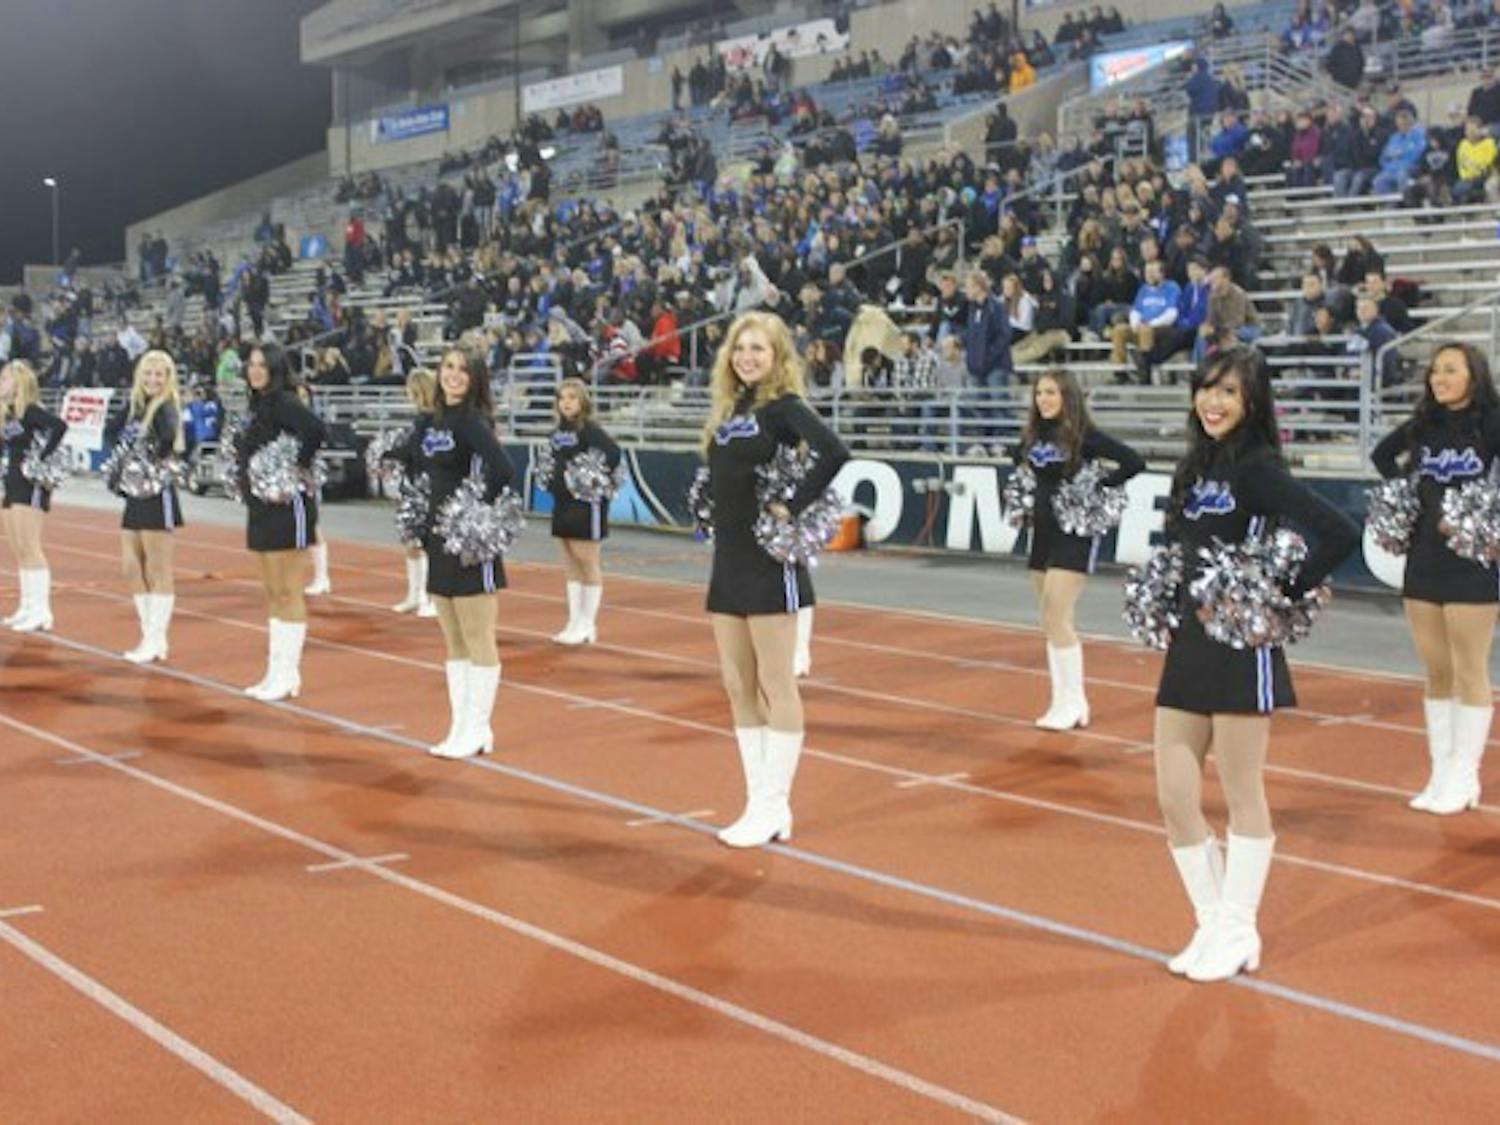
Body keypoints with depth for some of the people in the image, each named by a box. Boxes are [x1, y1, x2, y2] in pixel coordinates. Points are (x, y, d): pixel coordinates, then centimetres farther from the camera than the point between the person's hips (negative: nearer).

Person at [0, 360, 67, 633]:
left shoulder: (30, 410, -13)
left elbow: (59, 425, -27)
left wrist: (43, 457, -22)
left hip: (32, 484, -9)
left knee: (29, 549, -9)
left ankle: (42, 611, -6)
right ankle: (28, 607, 19)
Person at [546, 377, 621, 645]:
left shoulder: (589, 428, -12)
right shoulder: (558, 430, 10)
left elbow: (613, 452, -23)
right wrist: (550, 481, 10)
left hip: (587, 502, -8)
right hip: (563, 502, 8)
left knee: (587, 560, 0)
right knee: (571, 563, 12)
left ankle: (588, 625, 7)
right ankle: (574, 623, 19)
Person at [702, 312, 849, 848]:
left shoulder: (783, 406, -9)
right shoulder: (729, 408, 12)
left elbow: (835, 453, -26)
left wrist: (792, 507, -20)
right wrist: (719, 515, 2)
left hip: (771, 561, -8)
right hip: (728, 560, 8)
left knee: (776, 687, 0)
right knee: (738, 687, 11)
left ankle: (774, 810, 7)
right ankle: (759, 805, 19)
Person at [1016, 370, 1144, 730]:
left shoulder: (1084, 436, -13)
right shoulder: (1034, 435, 6)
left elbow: (1133, 462, -19)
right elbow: (1020, 460, 28)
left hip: (1075, 532, -7)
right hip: (1042, 529, 7)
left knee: (1057, 620, -11)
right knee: (1050, 622, 9)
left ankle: (1072, 703, -1)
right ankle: (1065, 702, 17)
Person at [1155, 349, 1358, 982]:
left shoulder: (1256, 468, -12)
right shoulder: (1194, 466, 10)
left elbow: (1339, 535, -21)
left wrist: (1287, 594, -13)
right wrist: (1169, 590, 3)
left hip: (1242, 648, -7)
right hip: (1189, 643, 8)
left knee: (1242, 798, 4)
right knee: (1175, 798, 7)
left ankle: (1238, 934, 17)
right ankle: (1212, 927, 21)